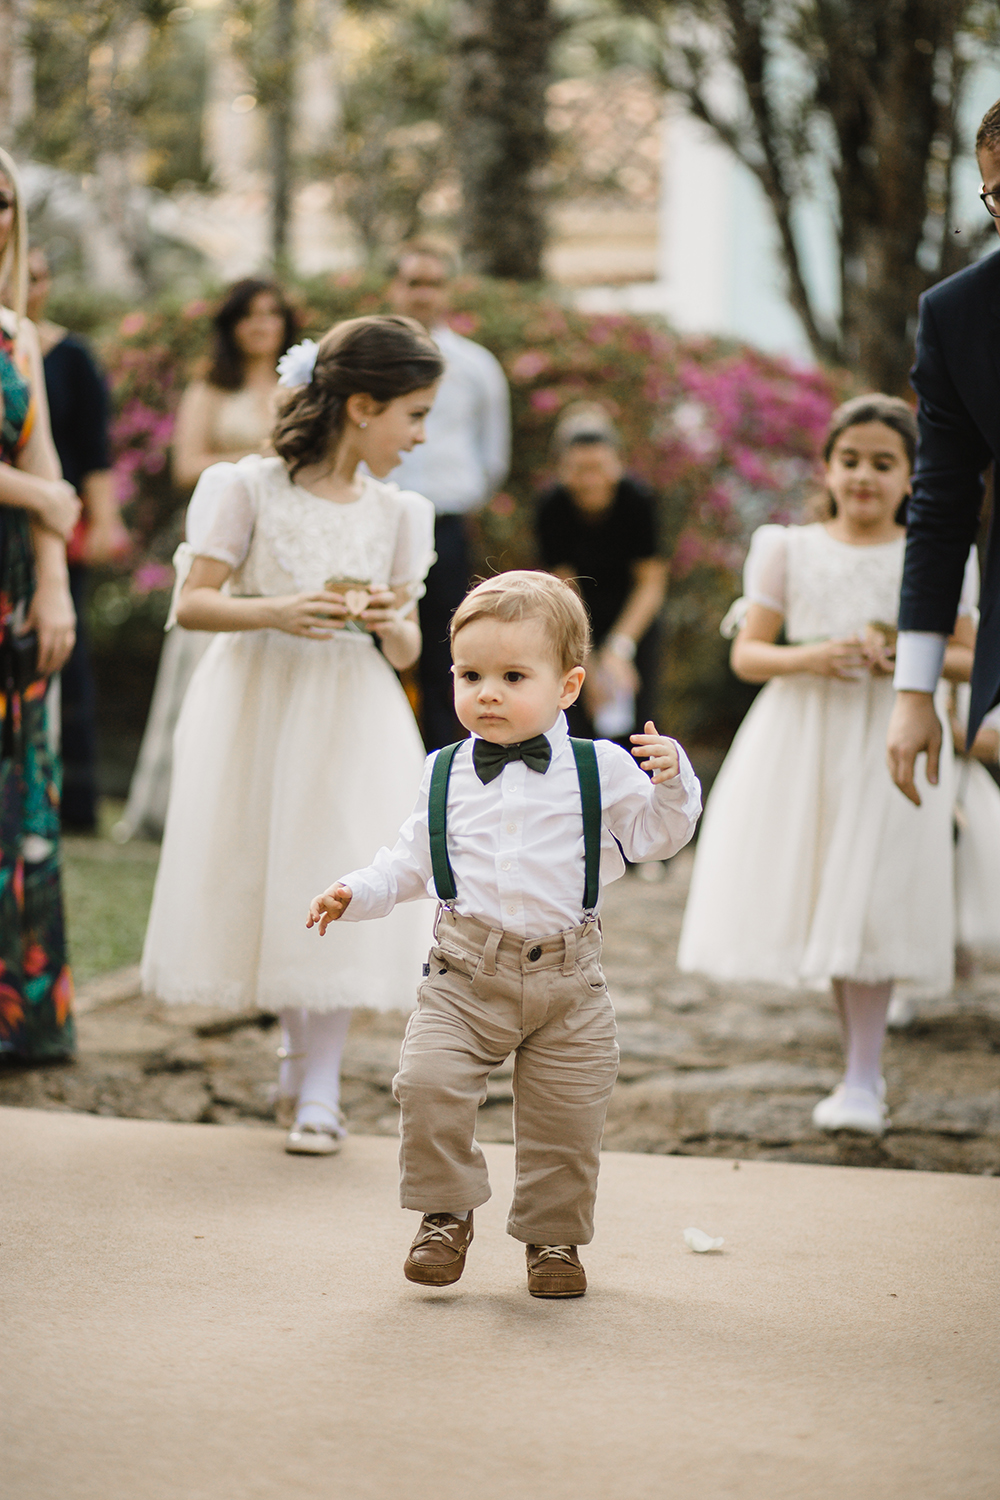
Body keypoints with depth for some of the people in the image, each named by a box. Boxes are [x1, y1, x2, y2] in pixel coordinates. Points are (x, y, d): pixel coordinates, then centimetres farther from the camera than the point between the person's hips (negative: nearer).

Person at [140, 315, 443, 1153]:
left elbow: (407, 651, 8)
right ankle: (300, 1050, 27)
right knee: (258, 882, 4)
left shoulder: (396, 512, 6)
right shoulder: (253, 489, -4)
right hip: (256, 705, -2)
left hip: (351, 715, 2)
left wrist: (393, 627, -15)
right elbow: (193, 601, -7)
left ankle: (320, 1085, 0)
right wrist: (272, 612, -23)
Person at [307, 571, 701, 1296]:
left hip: (567, 978, -1)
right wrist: (356, 893, 2)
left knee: (568, 1114, 2)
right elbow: (412, 861, 16)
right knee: (427, 1082, -17)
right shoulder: (445, 775, 9)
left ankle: (555, 1235, 25)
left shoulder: (600, 769, 2)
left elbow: (657, 835, 1)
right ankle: (446, 1211, 5)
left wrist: (672, 781, -16)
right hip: (466, 972, 1)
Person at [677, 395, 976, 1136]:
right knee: (824, 902, 4)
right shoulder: (790, 549, 7)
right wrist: (806, 658, -15)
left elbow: (971, 655, 7)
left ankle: (863, 1082, -6)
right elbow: (747, 653, 4)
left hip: (889, 743, -2)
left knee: (868, 905, -10)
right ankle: (863, 1066, 20)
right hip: (803, 740, 2)